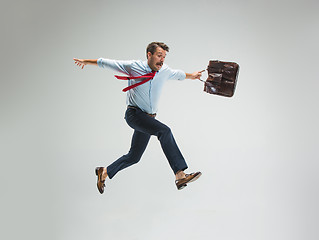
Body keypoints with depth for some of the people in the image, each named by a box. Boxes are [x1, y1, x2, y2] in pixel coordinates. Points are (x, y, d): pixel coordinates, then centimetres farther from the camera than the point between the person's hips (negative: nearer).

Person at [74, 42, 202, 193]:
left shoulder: (165, 71, 7)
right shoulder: (133, 67, -6)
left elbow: (178, 74, 30)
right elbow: (106, 63, 5)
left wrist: (191, 76, 46)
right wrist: (86, 61, 15)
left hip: (148, 119, 7)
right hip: (134, 114, -7)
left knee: (134, 156, 9)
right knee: (164, 131, -29)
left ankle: (105, 172, 30)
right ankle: (180, 175, -33)